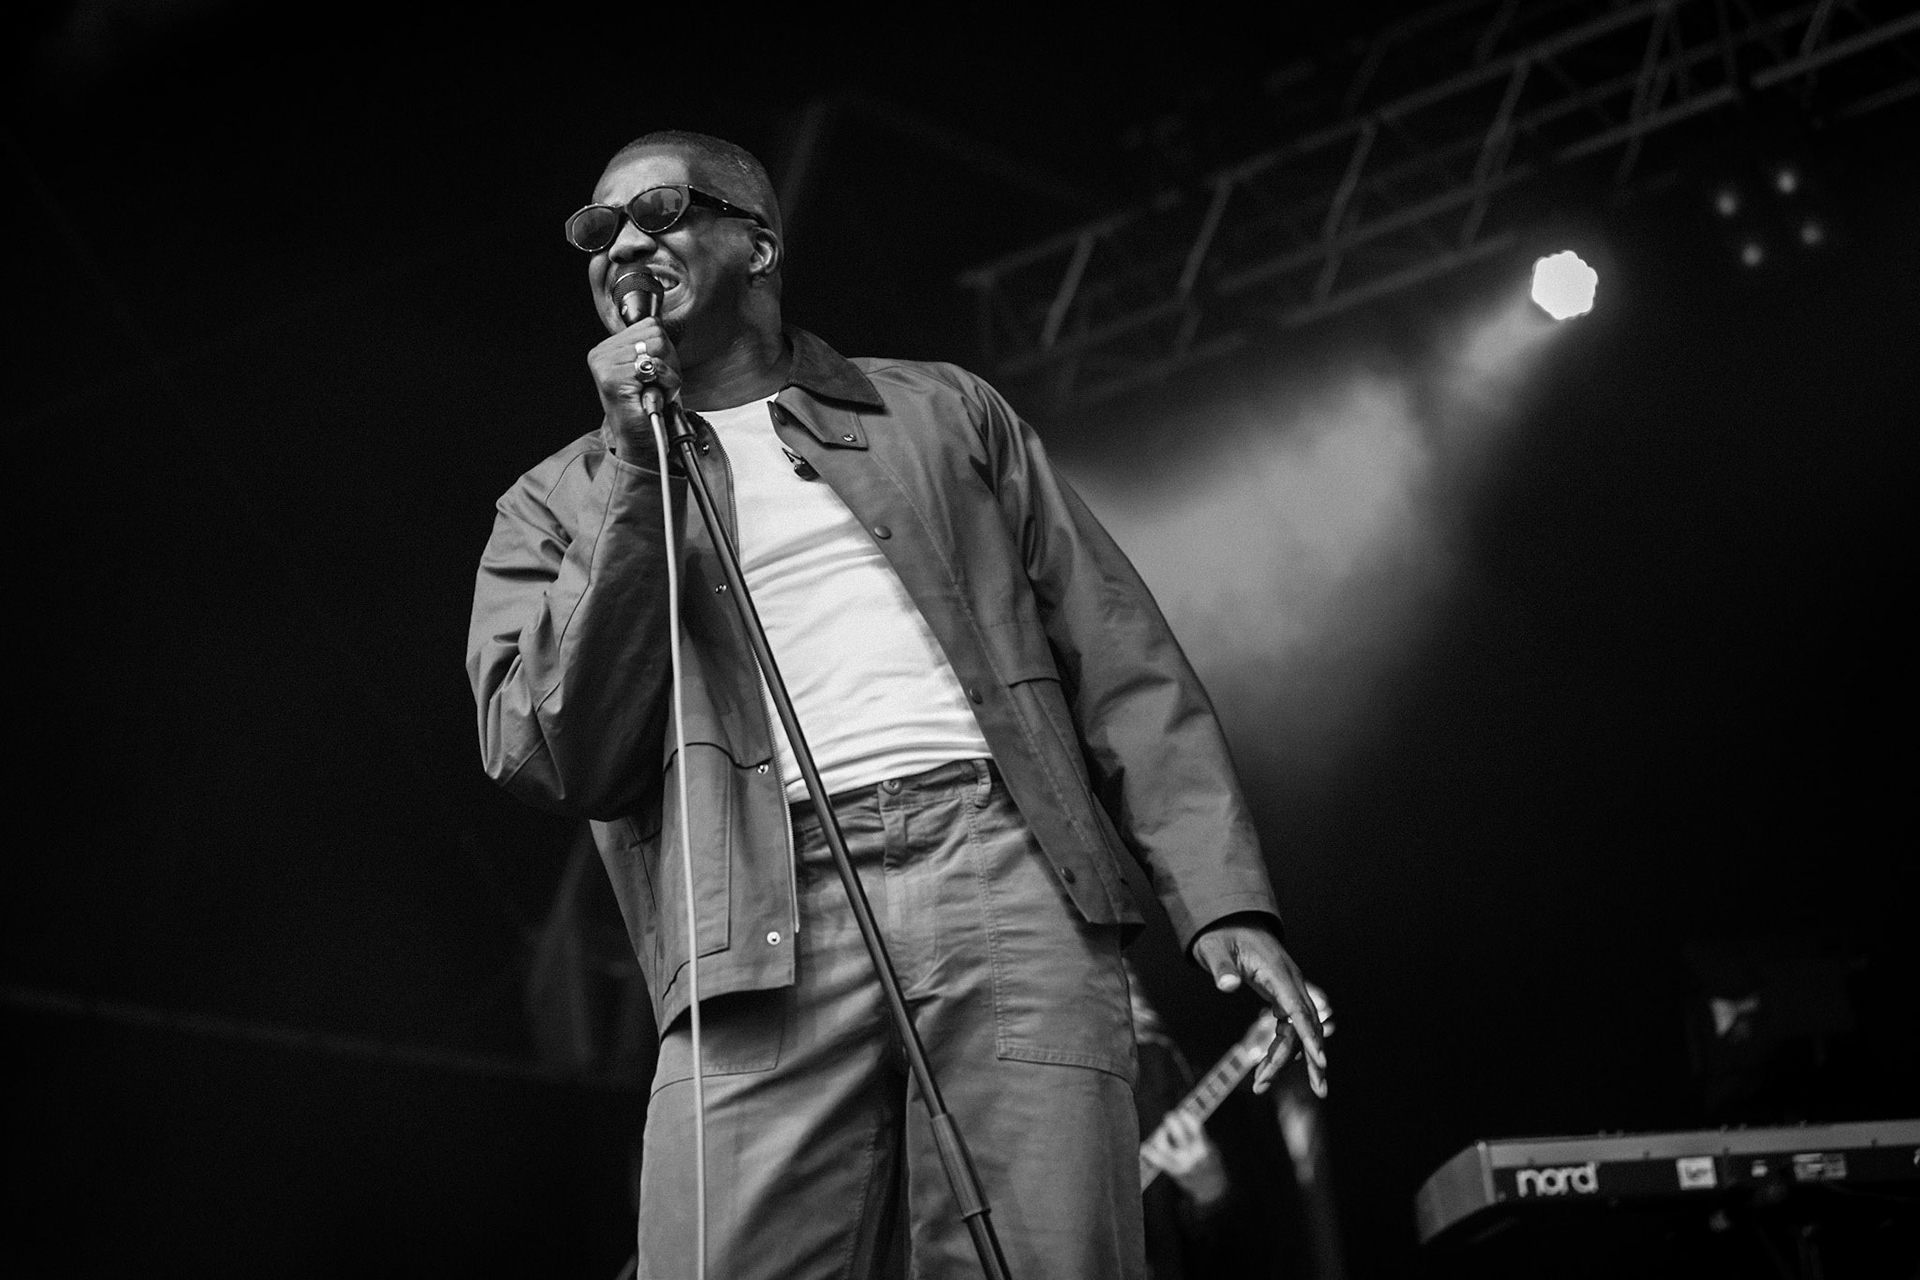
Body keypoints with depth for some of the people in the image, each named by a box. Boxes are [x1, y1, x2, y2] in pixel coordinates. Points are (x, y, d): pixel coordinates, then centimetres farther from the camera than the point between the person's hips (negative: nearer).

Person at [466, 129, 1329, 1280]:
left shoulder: (943, 411, 22)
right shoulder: (558, 506, 19)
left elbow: (1118, 656, 15)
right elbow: (555, 759, 3)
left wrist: (1224, 896, 1)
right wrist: (636, 469, 1)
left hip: (1007, 870, 1)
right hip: (762, 944, 0)